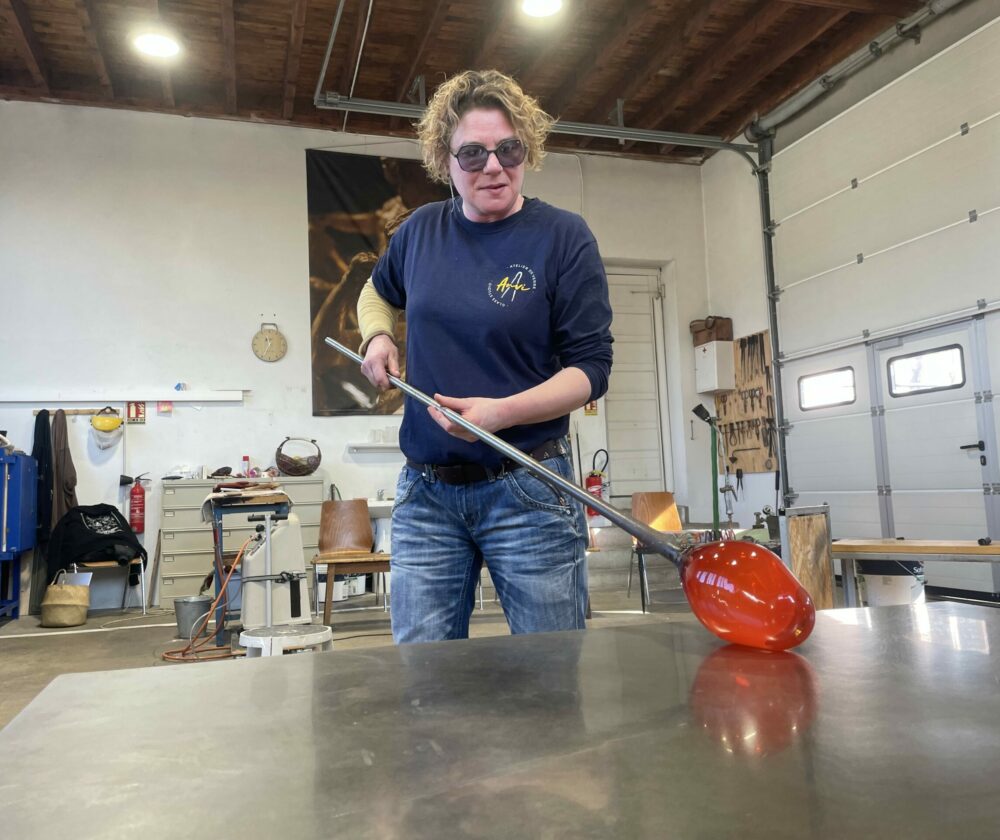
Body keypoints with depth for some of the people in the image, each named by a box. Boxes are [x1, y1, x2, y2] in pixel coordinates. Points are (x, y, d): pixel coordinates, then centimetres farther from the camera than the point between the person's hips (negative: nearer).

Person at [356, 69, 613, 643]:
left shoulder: (564, 238, -6)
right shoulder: (422, 230, 7)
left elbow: (591, 366, -8)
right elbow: (379, 291, 28)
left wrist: (503, 412, -23)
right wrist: (378, 336, 7)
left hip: (528, 492, -3)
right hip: (425, 493, 4)